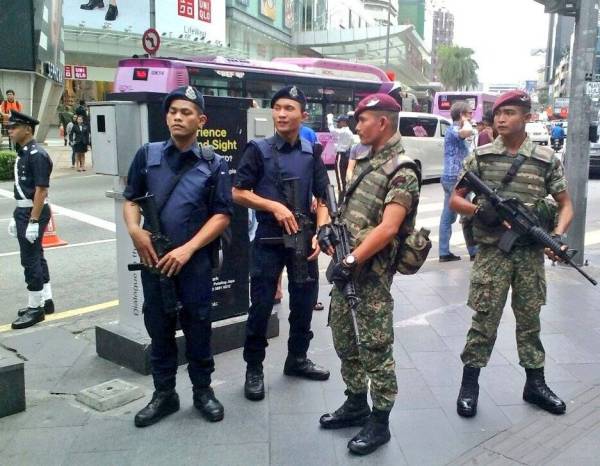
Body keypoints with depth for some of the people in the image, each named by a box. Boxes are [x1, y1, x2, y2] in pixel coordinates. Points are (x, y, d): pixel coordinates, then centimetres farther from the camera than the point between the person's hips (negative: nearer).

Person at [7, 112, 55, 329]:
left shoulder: (37, 155, -17)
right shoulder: (23, 153, 12)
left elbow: (41, 191, -21)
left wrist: (33, 222, -22)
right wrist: (16, 218, 18)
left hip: (33, 213, -10)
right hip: (23, 211, 10)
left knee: (30, 260, -3)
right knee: (36, 257, 16)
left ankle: (35, 308, 8)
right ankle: (46, 300, 27)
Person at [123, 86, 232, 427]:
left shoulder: (214, 164, -2)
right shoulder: (148, 155, 6)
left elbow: (222, 215, -5)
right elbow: (131, 199, 11)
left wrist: (187, 249, -14)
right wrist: (135, 229, -10)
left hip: (195, 261, -2)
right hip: (154, 260, 3)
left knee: (198, 329, 7)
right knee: (159, 329, 12)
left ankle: (203, 390, 25)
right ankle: (164, 394, 27)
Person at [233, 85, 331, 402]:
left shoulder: (312, 153, 5)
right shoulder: (259, 149, -4)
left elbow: (322, 199, 6)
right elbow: (238, 193, -4)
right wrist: (274, 206, -15)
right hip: (269, 238, -3)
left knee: (304, 301, 12)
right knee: (261, 305, 1)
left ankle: (297, 359, 31)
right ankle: (254, 369, 16)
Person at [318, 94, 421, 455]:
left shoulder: (402, 172, -14)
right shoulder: (363, 161, 13)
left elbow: (388, 228, -23)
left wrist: (351, 261, -24)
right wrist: (328, 227, 4)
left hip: (371, 273, -9)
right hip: (346, 267, 9)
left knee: (375, 348, 2)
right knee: (344, 341, 18)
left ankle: (380, 422, 16)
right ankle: (356, 404, 35)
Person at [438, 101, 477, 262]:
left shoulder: (454, 130, 18)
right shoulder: (453, 130, -15)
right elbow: (467, 131, -38)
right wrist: (465, 121, -19)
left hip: (450, 178, 10)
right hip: (455, 178, -10)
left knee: (447, 217, 8)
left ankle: (444, 252, 11)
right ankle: (474, 252, 7)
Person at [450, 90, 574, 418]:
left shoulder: (546, 159, 1)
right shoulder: (481, 156, -1)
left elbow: (565, 204, 8)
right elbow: (454, 199, 3)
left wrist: (558, 234, -11)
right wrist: (479, 211, -16)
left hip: (531, 254, 2)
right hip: (492, 252, -1)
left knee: (530, 318, 14)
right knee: (484, 319, 2)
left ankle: (535, 383, 28)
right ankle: (469, 383, 16)